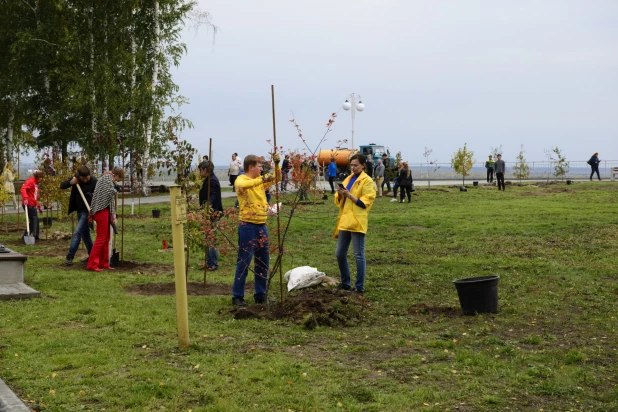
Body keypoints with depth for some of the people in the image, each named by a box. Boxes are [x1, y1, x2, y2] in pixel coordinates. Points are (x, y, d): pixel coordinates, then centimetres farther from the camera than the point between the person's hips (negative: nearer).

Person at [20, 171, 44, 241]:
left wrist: (39, 206, 26)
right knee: (34, 219, -13)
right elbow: (23, 189, -25)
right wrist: (25, 198, -40)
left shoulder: (36, 184, 24)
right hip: (29, 205, -10)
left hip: (33, 206, 10)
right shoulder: (30, 181, -7)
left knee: (35, 220, 11)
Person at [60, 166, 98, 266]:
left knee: (77, 233, -14)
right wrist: (71, 182, -20)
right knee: (85, 234, 14)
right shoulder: (76, 178, -2)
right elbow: (62, 186, 0)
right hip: (79, 210, 7)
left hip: (87, 211, -7)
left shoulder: (94, 182, -17)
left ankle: (70, 257, -13)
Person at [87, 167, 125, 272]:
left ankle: (103, 263, 17)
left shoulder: (103, 178, 17)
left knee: (106, 238, 13)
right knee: (101, 238, -7)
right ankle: (92, 264, -6)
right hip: (102, 211, -10)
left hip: (103, 211, 10)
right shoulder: (108, 180, -13)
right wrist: (113, 216, -4)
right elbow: (110, 199, -13)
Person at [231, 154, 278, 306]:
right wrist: (262, 180, -36)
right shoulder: (241, 180, -9)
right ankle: (237, 296, 3)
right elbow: (242, 185, -32)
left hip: (261, 225, 8)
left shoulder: (260, 180, 13)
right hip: (248, 225, -8)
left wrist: (276, 164, 4)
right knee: (244, 261, -4)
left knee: (263, 262, 12)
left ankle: (260, 295, 21)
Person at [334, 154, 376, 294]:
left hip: (357, 222, -7)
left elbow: (365, 203, -12)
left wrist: (349, 195, -18)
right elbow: (339, 201, 18)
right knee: (340, 254, 10)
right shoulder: (348, 179, 17)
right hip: (344, 221, 7)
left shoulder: (367, 181, -5)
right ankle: (345, 283, 23)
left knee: (358, 255, -2)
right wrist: (340, 194, -3)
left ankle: (360, 286, 4)